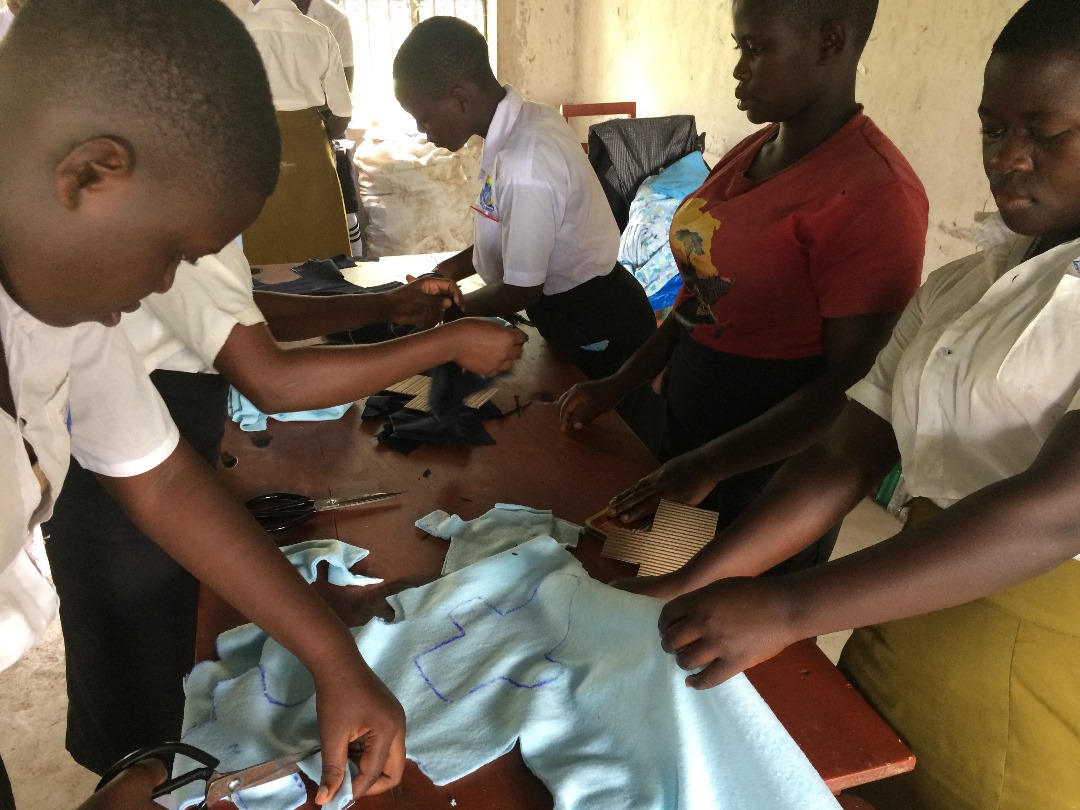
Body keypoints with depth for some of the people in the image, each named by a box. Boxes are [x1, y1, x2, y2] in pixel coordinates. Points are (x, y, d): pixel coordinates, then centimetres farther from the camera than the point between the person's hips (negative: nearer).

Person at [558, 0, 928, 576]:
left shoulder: (874, 194, -22)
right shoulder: (749, 153, 4)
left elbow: (850, 383, -22)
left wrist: (706, 466, -22)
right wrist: (618, 385, 3)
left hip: (773, 459, -7)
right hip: (687, 416, 7)